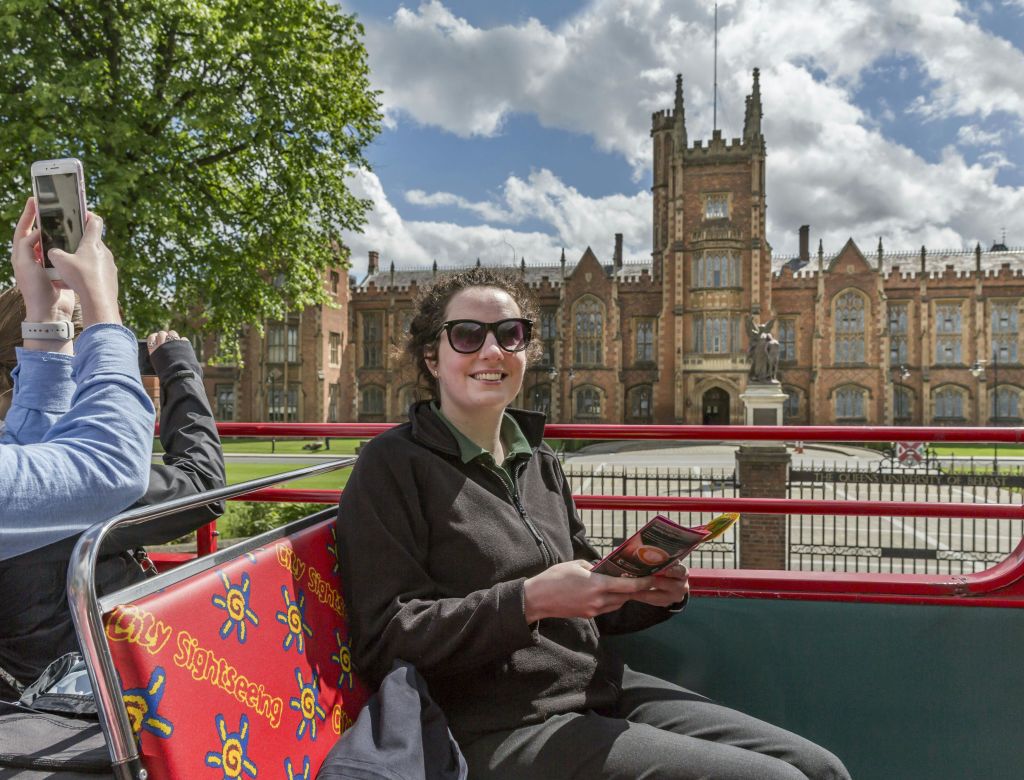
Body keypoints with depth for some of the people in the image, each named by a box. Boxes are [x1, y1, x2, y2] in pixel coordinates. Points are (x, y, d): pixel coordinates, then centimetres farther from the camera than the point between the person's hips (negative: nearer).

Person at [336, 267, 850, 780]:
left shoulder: (540, 464, 12)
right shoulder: (392, 465, -8)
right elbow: (383, 641, -14)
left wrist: (651, 594, -2)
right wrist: (529, 601, -23)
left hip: (601, 690, 7)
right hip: (500, 728, -7)